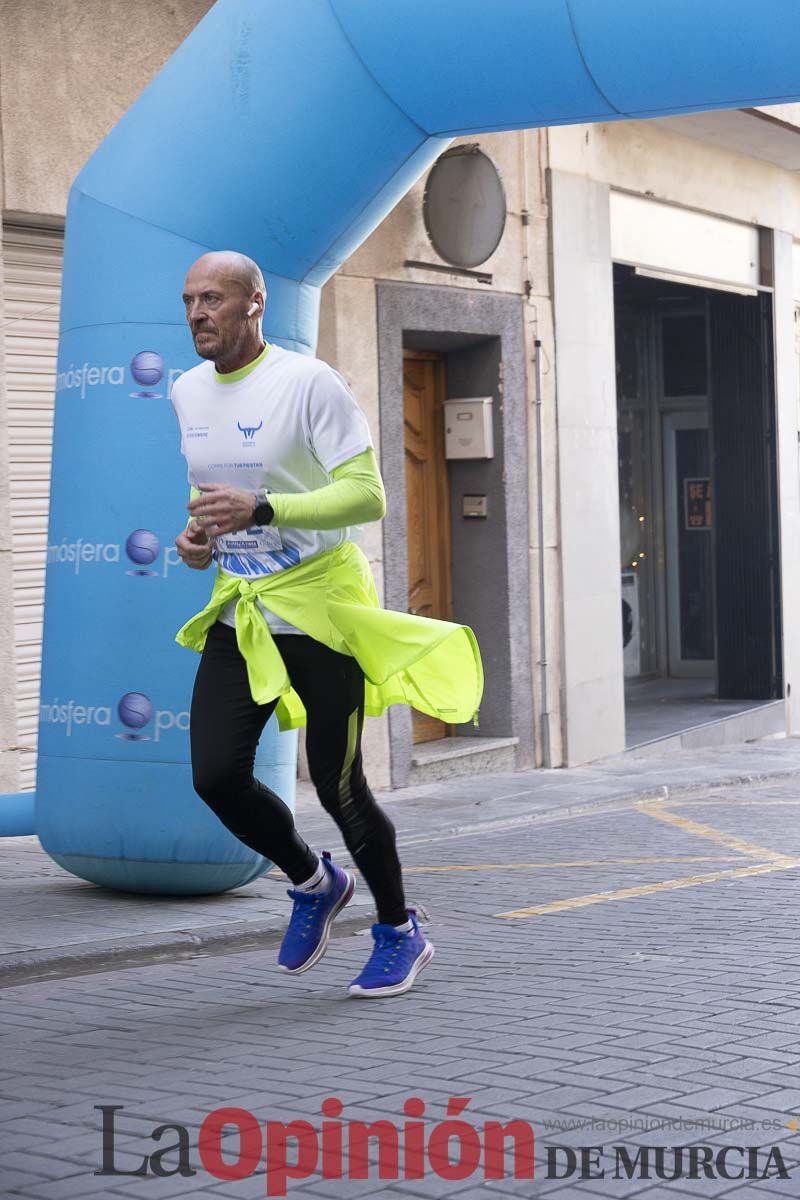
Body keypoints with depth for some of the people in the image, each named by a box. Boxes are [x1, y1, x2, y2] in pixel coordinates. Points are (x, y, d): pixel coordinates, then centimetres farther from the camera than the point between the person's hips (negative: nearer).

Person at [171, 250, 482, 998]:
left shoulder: (309, 383, -14)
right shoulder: (186, 392, 8)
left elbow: (367, 494, -19)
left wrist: (261, 509, -29)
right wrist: (197, 532, 3)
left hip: (322, 607, -6)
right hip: (239, 610, 6)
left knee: (336, 786, -1)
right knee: (215, 774, -6)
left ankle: (400, 933, 22)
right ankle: (314, 883, 23)